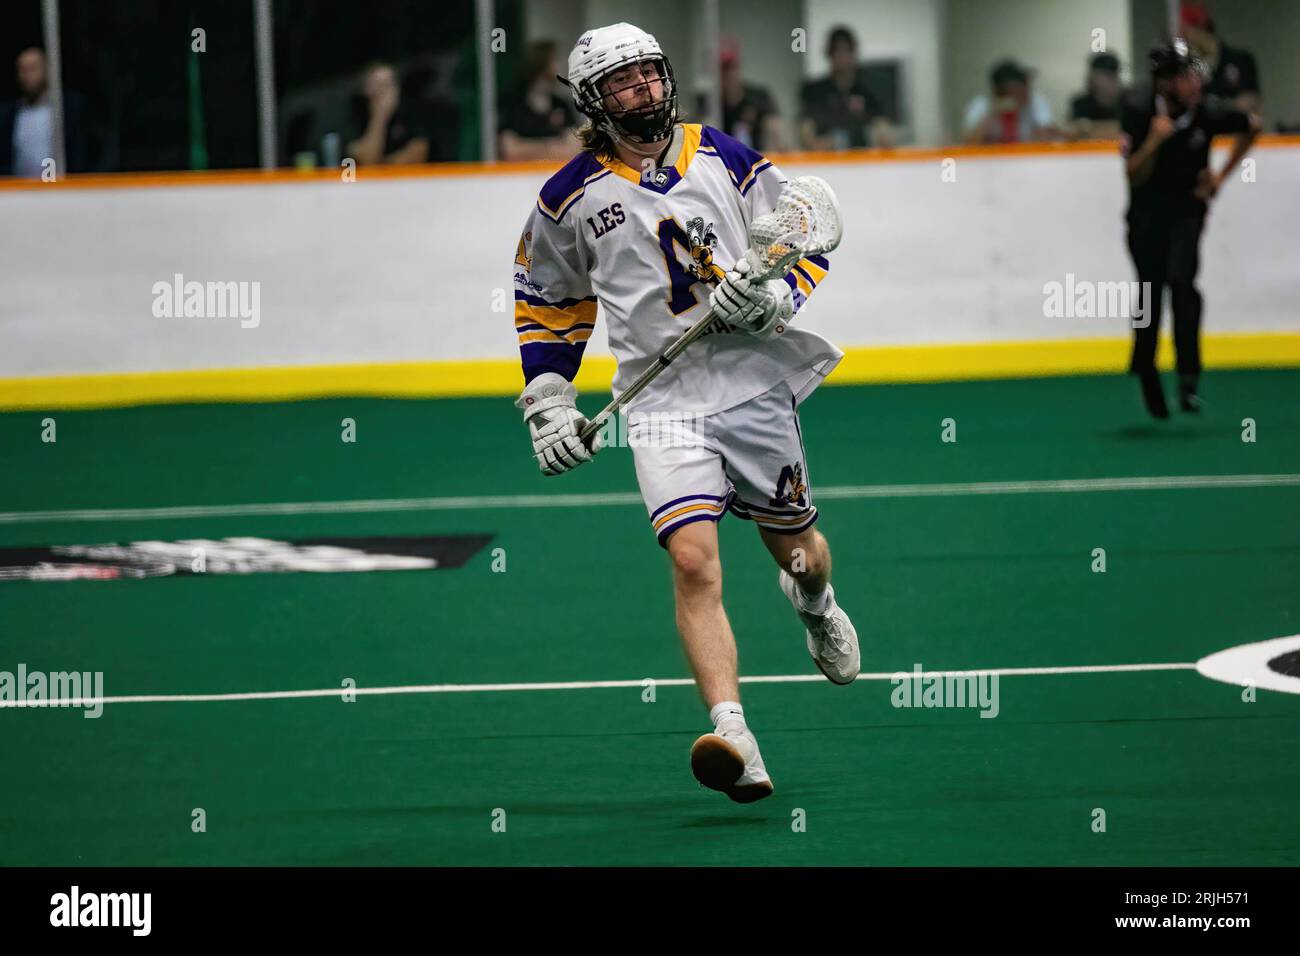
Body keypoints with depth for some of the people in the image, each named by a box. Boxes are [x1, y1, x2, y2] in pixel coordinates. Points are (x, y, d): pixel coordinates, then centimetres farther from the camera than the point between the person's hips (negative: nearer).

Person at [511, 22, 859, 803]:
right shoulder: (571, 197, 3)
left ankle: (816, 603, 58)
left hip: (754, 383, 2)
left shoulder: (724, 157, 4)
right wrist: (549, 403, 8)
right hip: (660, 399, -2)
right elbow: (546, 304, 15)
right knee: (693, 560, -21)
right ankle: (735, 744, -30)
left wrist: (777, 291, -10)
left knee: (797, 548, 17)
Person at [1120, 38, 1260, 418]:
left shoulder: (1208, 113, -18)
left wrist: (1221, 176, 2)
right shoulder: (1139, 111, -18)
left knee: (1181, 281, -23)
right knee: (1150, 295, 7)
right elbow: (1134, 177, -17)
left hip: (1188, 211, -1)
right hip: (1147, 213, 1)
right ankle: (1147, 376, 30)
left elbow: (1252, 127, 5)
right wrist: (1154, 141, -34)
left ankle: (1189, 379, -23)